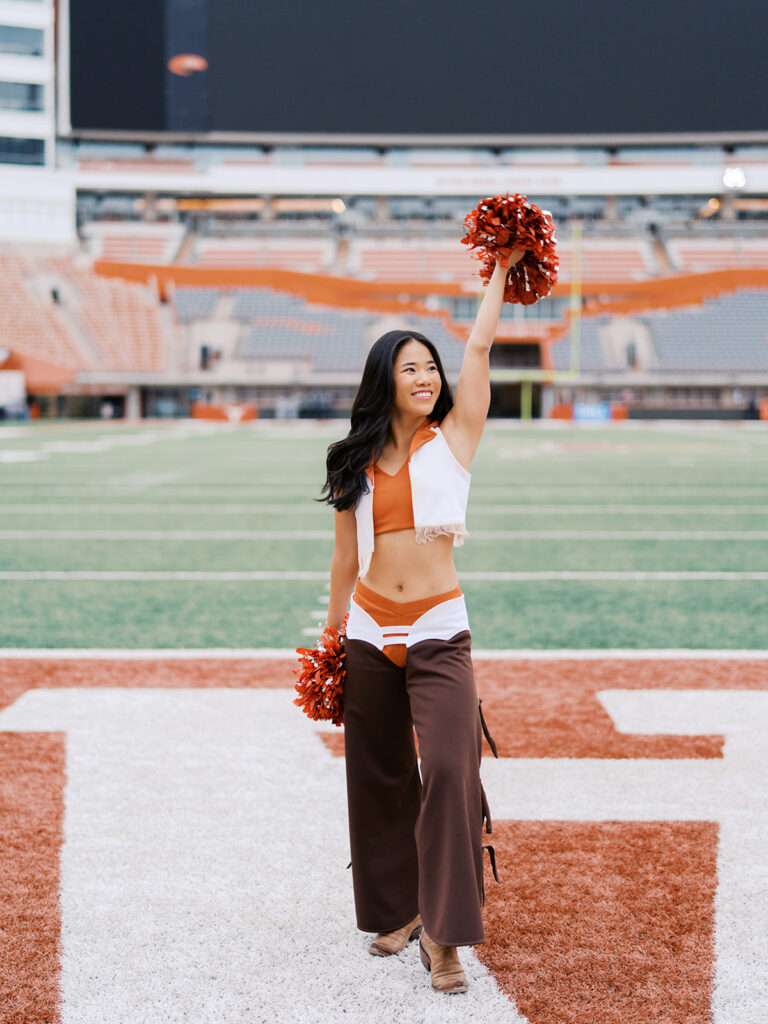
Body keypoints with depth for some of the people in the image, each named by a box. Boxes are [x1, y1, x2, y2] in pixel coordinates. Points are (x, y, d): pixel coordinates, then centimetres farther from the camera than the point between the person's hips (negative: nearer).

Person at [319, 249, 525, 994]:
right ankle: (397, 910, 25)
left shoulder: (453, 440, 3)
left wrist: (501, 269, 2)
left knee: (448, 769, -16)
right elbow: (344, 559, 14)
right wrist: (334, 640, 16)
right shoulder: (355, 463, 8)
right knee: (378, 778, 9)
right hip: (370, 633, 3)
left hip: (438, 633, -3)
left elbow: (479, 349, -2)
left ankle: (442, 933, -8)